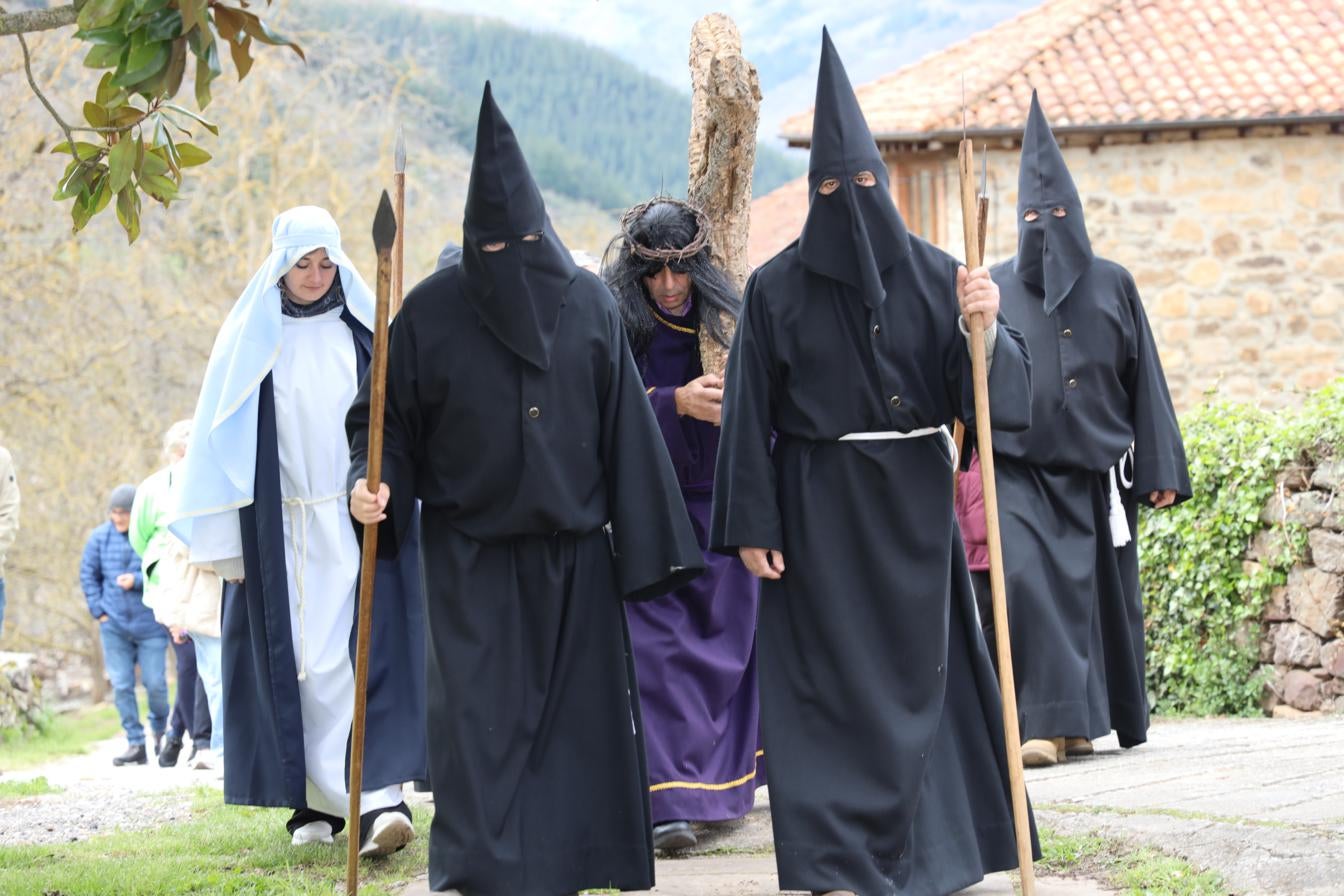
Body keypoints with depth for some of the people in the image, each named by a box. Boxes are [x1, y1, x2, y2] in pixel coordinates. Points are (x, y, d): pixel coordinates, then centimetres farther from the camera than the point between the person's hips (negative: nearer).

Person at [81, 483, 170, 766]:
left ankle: (159, 730, 29)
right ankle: (135, 744, 6)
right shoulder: (100, 537, 3)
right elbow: (88, 574, 11)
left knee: (154, 682, 1)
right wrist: (99, 611, 4)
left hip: (150, 623, -3)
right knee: (121, 685, 0)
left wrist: (137, 580, -21)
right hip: (114, 624, 3)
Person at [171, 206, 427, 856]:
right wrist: (225, 540, -1)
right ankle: (314, 802, 10)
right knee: (298, 659, 2)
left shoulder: (363, 327, 6)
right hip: (281, 533, 0)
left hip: (358, 524, 0)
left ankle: (380, 796, -17)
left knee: (369, 650, -10)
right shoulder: (251, 337, 5)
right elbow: (225, 442, 4)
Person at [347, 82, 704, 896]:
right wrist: (372, 484, -17)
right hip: (471, 559, -2)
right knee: (482, 721, -8)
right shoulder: (432, 311, -3)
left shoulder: (588, 303, 2)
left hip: (573, 554, 2)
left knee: (577, 719, 4)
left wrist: (644, 547, 1)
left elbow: (625, 432, 3)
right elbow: (386, 419, 2)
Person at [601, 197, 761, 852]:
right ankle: (671, 800, -14)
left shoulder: (728, 318, 5)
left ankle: (723, 780, 22)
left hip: (721, 500, 4)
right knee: (657, 644, -11)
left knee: (727, 640, 8)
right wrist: (677, 402, -24)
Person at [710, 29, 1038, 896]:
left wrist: (986, 327, -23)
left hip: (913, 500, 2)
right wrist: (752, 525, -7)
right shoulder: (778, 288, -2)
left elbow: (991, 386, -3)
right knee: (832, 677, -2)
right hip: (819, 503, -2)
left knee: (920, 665, 8)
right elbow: (750, 411, -2)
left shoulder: (935, 273, 3)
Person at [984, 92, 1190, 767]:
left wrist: (1159, 469, 5)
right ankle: (1044, 722, -15)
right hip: (1023, 470, -1)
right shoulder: (997, 288, 6)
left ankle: (1085, 719, 16)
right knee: (1027, 580, -15)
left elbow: (1144, 380, 8)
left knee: (1102, 590, 4)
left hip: (1099, 469, 2)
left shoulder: (1112, 285, 7)